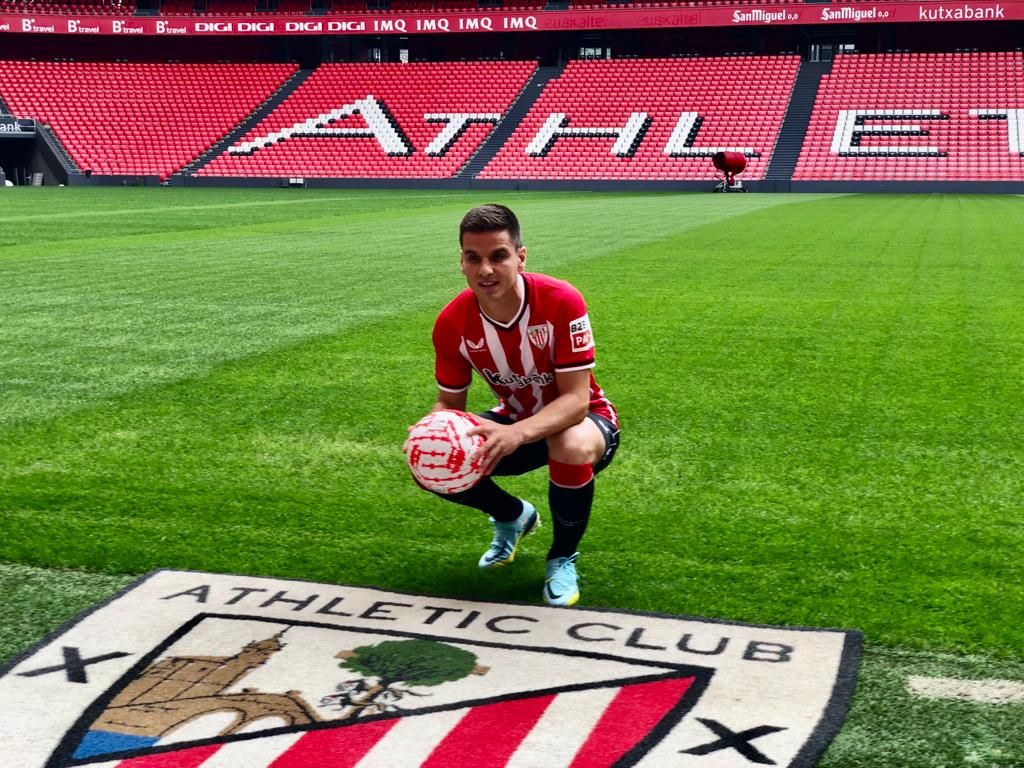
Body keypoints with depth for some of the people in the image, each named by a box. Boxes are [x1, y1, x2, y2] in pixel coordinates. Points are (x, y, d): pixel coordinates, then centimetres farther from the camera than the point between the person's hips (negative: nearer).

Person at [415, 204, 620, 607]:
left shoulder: (561, 301, -29)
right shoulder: (452, 323, -16)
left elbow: (576, 399, -31)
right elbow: (450, 402, -3)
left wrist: (517, 434, -48)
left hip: (577, 419, -4)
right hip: (513, 420, 5)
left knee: (574, 448, -41)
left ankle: (563, 558, -7)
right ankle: (513, 516, 18)